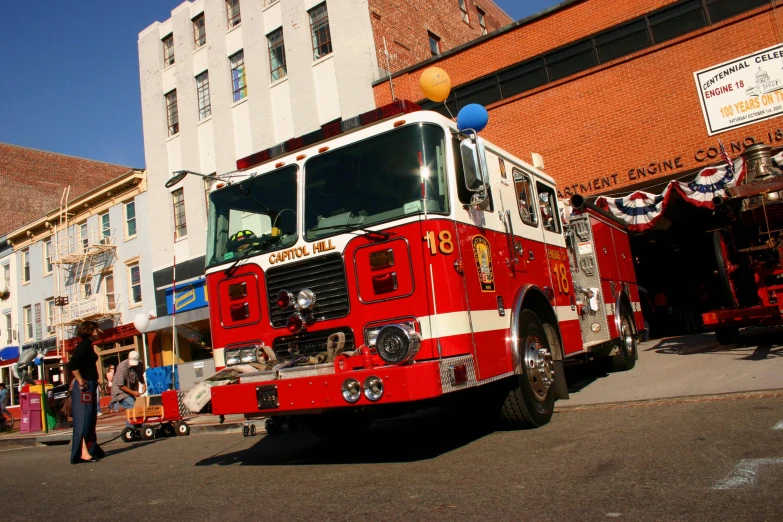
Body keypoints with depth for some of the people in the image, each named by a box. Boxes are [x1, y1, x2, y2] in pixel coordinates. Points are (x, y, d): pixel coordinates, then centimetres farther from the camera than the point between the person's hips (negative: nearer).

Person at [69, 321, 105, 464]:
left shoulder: (88, 345, 17)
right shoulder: (83, 345, -12)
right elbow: (73, 365, -25)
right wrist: (81, 382, -20)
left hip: (90, 387, 10)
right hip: (84, 388, -10)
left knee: (90, 420, 15)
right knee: (84, 420, -9)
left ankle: (90, 449, 22)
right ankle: (84, 453, -8)